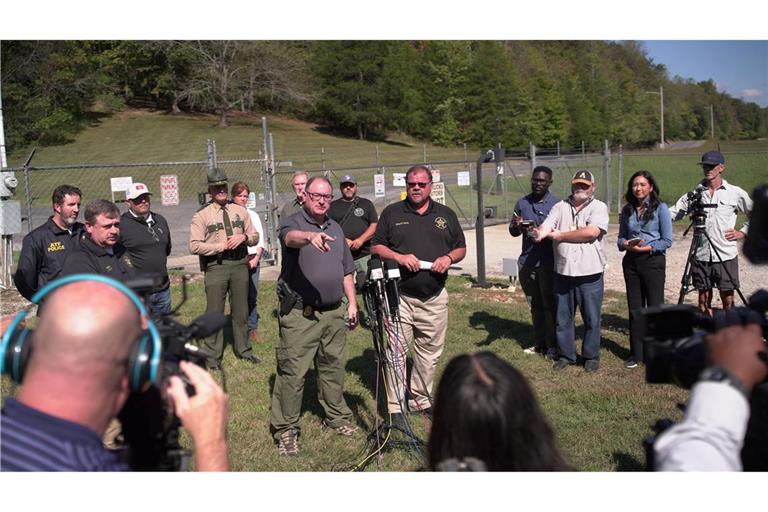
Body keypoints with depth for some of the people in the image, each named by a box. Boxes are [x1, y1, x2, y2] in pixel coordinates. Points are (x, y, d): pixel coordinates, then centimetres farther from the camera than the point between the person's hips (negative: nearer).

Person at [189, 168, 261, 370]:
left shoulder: (240, 211, 10)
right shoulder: (201, 215, -4)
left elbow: (255, 236, 13)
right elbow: (194, 246, -11)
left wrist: (244, 237, -9)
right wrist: (221, 246, -15)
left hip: (239, 264, 4)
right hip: (216, 265, -4)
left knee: (241, 310, 14)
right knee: (215, 312, 0)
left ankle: (243, 349, 29)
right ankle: (212, 355, 13)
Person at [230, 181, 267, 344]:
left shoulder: (253, 215, 15)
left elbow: (260, 239, 14)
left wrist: (256, 258, 0)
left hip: (253, 261, 4)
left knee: (252, 297, 2)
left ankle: (253, 329, 9)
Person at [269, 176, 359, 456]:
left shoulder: (335, 228, 16)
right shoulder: (294, 223, -5)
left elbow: (346, 270, 22)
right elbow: (291, 237, -31)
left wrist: (352, 303, 16)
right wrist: (311, 236, -53)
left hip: (334, 312, 6)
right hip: (300, 315, -6)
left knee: (334, 368, 16)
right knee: (292, 373, -4)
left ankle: (337, 417, 32)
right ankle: (286, 430, 6)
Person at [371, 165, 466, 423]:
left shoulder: (446, 214, 12)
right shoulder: (391, 213, 6)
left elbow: (461, 248, 15)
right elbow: (376, 247, 4)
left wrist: (449, 258, -7)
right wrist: (399, 257, -14)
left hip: (435, 297, 3)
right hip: (399, 295, -2)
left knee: (430, 352, 10)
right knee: (396, 351, -3)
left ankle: (421, 400, 25)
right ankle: (396, 408, 6)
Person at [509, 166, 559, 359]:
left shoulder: (556, 204, -5)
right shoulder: (522, 203, 8)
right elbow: (512, 231, 11)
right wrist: (517, 227, -12)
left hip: (548, 262, -4)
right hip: (527, 261, 4)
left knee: (549, 305, 2)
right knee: (535, 305, 13)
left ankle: (552, 346, 11)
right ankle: (539, 343, 23)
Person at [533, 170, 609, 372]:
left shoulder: (599, 207, 0)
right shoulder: (560, 207, 10)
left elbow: (591, 232, -16)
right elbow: (546, 226, -5)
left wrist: (560, 235, -10)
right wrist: (540, 233, -30)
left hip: (590, 274, -3)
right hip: (563, 272, 3)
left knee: (592, 318, 6)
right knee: (562, 317, 11)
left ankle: (591, 356, 20)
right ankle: (565, 354, 25)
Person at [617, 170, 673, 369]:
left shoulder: (660, 208, -4)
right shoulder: (627, 210, 8)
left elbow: (667, 241, -7)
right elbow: (620, 238, 12)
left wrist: (645, 248, -16)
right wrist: (626, 244, -9)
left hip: (653, 261, -4)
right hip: (631, 262, 4)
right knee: (634, 309, 9)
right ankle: (636, 353, 19)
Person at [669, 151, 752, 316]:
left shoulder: (735, 193, 2)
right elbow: (673, 213, 2)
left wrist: (743, 232, 2)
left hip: (726, 255, -2)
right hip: (701, 256, 2)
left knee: (728, 300, 2)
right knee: (704, 299, 7)